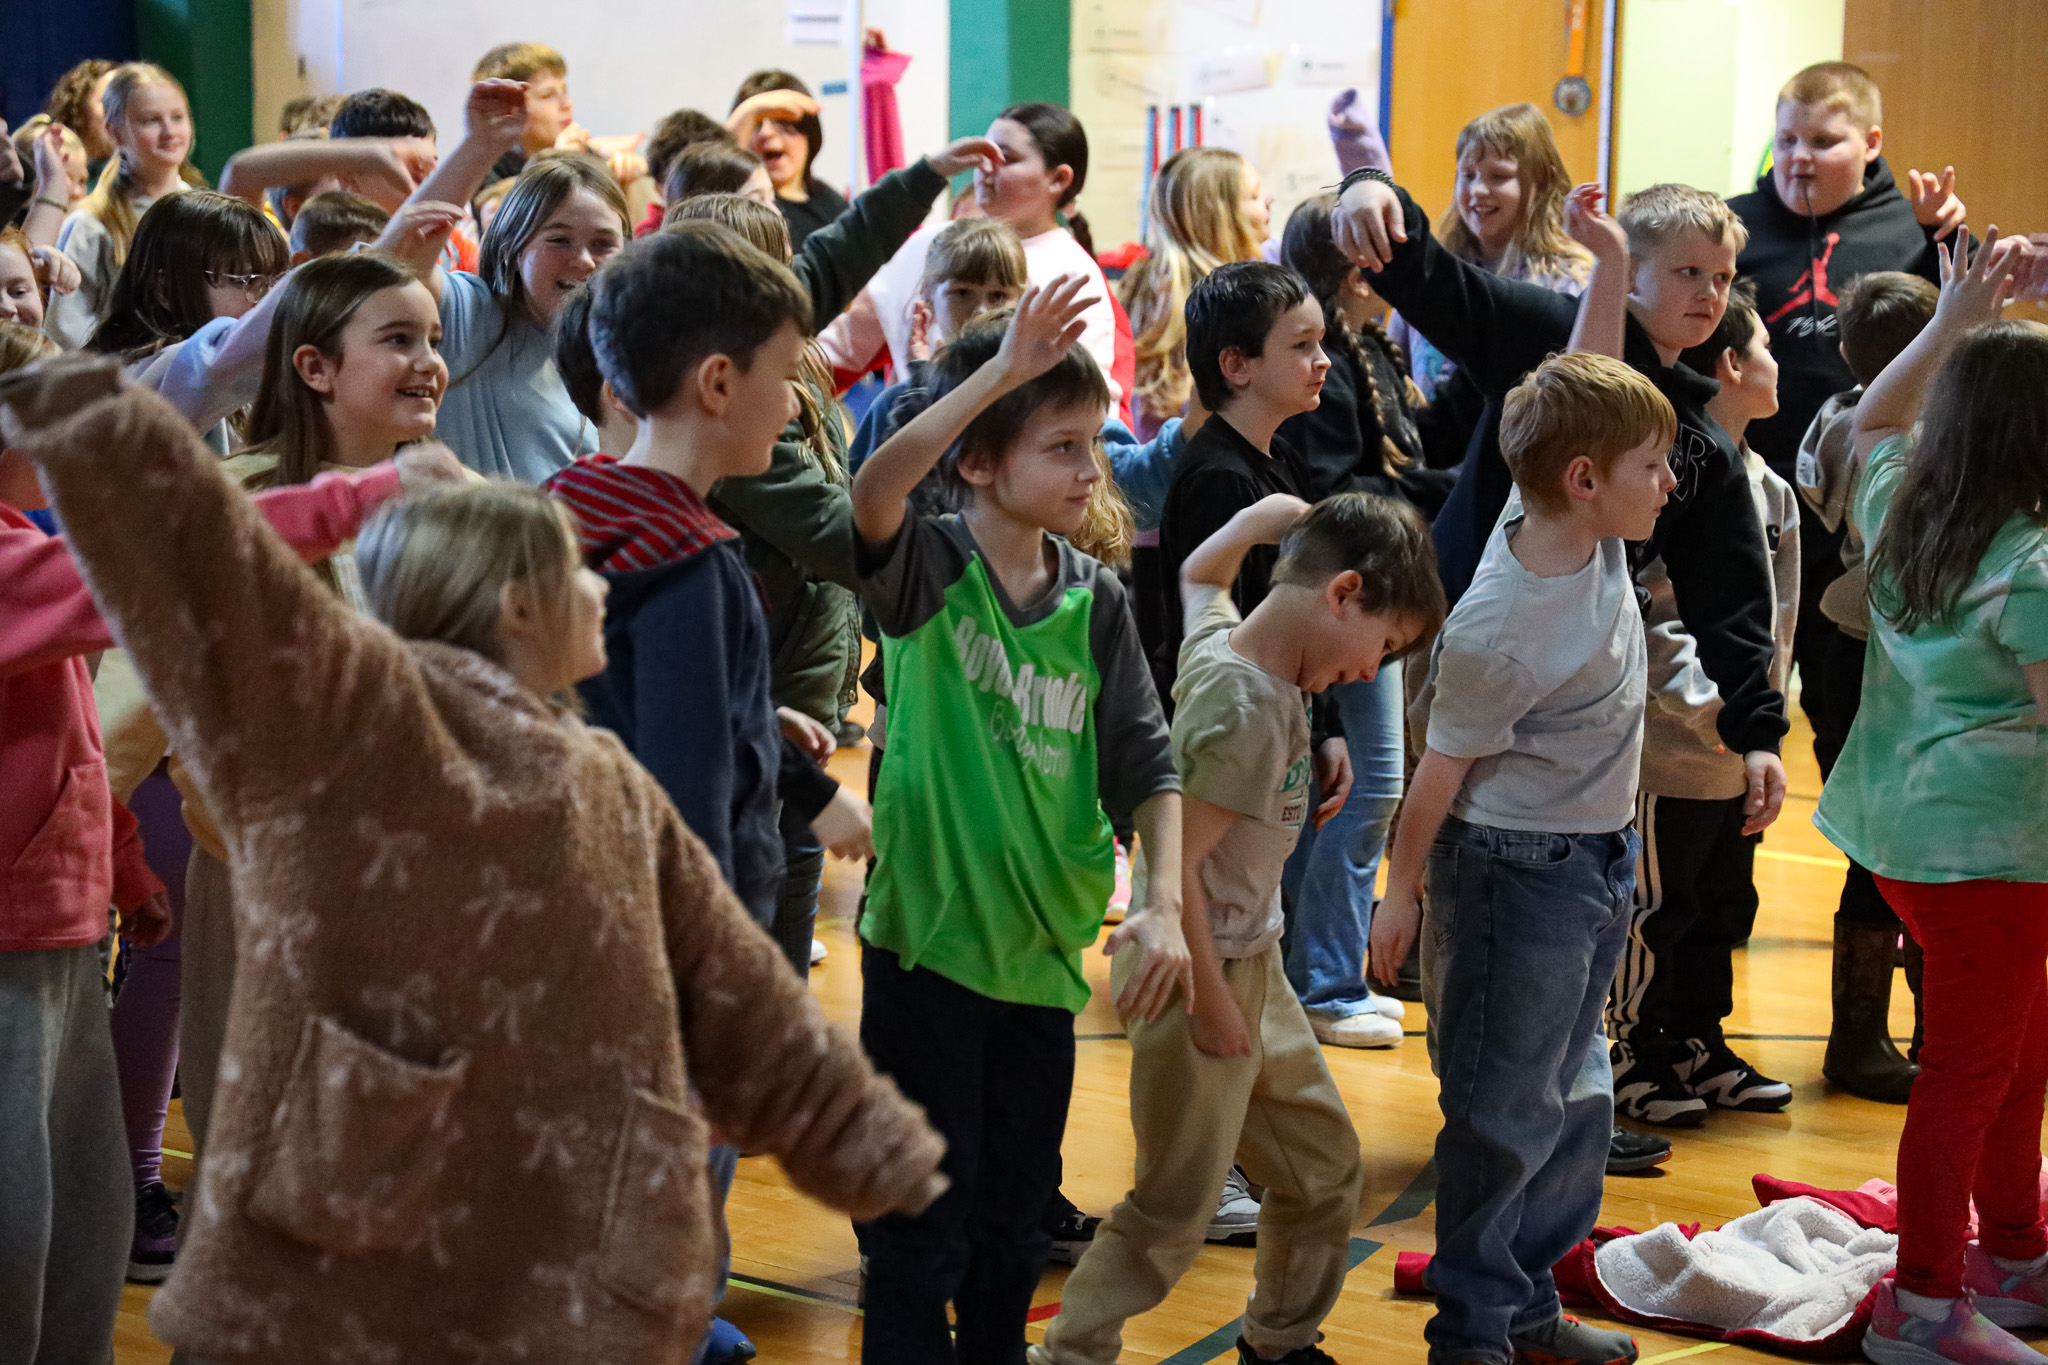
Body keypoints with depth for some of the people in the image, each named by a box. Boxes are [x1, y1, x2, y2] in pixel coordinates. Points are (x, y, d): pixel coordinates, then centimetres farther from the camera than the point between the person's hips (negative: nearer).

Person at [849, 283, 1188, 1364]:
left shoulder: (1095, 601, 3)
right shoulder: (929, 568, -10)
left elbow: (1145, 765, 2)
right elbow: (874, 492, -33)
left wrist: (1164, 902, -12)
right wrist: (999, 371, -38)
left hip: (1043, 952, 5)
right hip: (926, 943, -5)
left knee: (1013, 1232, 16)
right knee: (921, 1233, 3)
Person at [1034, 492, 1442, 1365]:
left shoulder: (1217, 639, -1)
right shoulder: (1251, 710, -25)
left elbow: (1198, 572, 23)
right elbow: (1171, 863, -25)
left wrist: (1269, 517, 13)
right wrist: (1210, 998, -18)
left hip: (1253, 965, 10)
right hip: (1202, 975, -10)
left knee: (1326, 1171, 18)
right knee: (1175, 1213, 0)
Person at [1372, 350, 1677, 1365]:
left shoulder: (1584, 535, -5)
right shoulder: (1496, 632, -26)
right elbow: (1441, 770, -13)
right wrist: (1401, 895, -5)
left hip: (1601, 859, 9)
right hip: (1518, 872, -8)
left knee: (1576, 1100, 17)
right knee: (1506, 1112, 2)